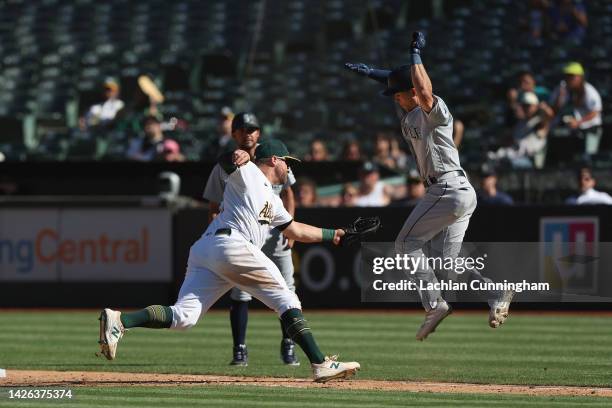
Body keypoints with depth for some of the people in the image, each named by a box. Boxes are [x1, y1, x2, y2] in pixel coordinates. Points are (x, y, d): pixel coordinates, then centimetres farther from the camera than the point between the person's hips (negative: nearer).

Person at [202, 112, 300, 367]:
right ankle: (240, 350, -3)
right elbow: (214, 207, 2)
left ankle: (288, 346, 15)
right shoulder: (224, 167, 0)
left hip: (274, 233, 1)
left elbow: (287, 194, 9)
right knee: (240, 294, -8)